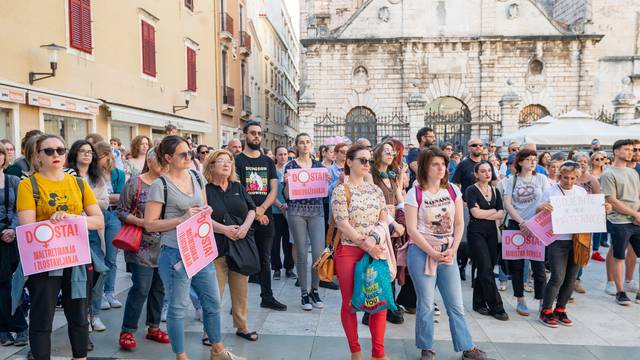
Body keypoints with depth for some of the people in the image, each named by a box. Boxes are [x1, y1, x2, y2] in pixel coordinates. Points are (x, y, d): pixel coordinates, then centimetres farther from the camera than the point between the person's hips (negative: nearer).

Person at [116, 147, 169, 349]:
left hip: (163, 246, 5)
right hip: (142, 246, -5)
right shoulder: (134, 183, -4)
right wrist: (141, 222, -16)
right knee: (141, 288, -6)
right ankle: (127, 331, 10)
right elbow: (121, 211, -4)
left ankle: (153, 327, 26)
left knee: (159, 287, 11)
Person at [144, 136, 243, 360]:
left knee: (213, 301, 16)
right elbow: (149, 224, -12)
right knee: (178, 307, 6)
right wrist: (182, 219, -19)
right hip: (175, 253, -6)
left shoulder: (196, 177, 8)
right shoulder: (160, 185, -11)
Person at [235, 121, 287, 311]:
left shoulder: (268, 162, 13)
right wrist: (253, 211, -14)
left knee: (265, 259, 13)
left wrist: (262, 208, -11)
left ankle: (267, 297, 23)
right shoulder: (237, 160, -1)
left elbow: (274, 189, 5)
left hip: (266, 217, 5)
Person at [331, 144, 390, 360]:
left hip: (375, 251, 5)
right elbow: (343, 224, -13)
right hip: (349, 251, -4)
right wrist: (365, 243, -18)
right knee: (350, 303, 5)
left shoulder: (375, 190, 10)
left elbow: (384, 219, 9)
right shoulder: (341, 191, -6)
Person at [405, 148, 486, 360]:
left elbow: (459, 223, 6)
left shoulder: (453, 191, 5)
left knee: (456, 304, 9)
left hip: (447, 252, 4)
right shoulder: (415, 194, -8)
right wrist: (433, 253, -14)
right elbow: (412, 229, -11)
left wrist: (452, 250, -6)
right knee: (426, 304, 3)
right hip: (422, 252, -3)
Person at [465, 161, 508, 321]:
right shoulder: (471, 190, -5)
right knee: (486, 269, -8)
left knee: (484, 270, 8)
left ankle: (479, 303, 20)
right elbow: (476, 213, -15)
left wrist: (484, 214, -8)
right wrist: (493, 211, -1)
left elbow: (501, 214, 4)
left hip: (491, 232, 6)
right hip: (476, 233, -6)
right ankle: (496, 307, -3)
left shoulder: (495, 191, 13)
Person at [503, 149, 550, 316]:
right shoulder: (512, 180, 4)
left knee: (538, 265, -1)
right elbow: (507, 204, -3)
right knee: (517, 265, 6)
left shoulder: (541, 178, 5)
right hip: (516, 225, 0)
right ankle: (520, 301, 18)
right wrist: (521, 222, -15)